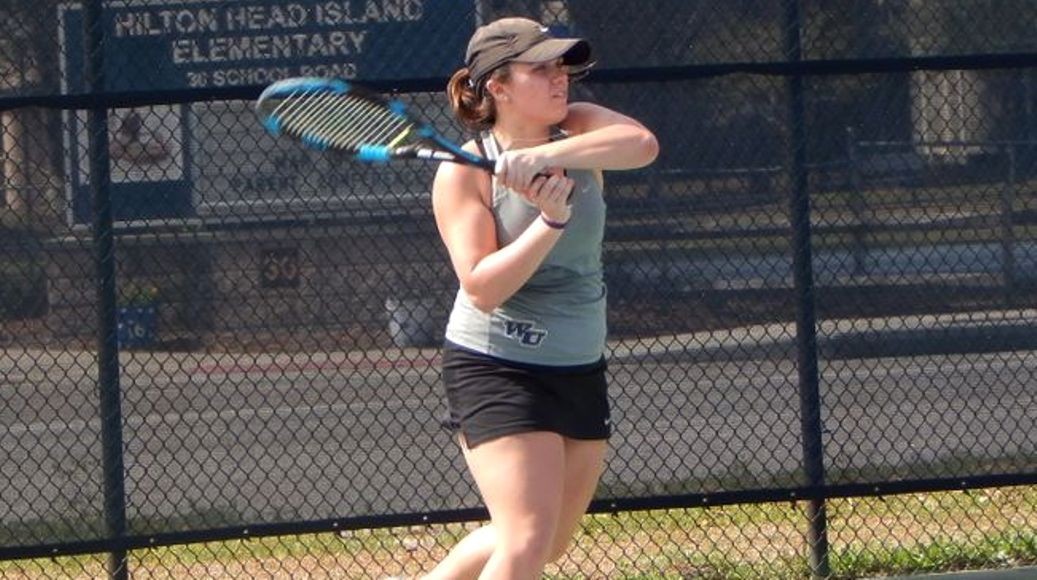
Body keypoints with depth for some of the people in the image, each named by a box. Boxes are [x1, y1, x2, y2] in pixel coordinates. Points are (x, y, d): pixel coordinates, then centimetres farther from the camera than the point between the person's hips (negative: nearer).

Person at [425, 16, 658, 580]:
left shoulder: (577, 130, -1)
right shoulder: (463, 173, -12)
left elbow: (642, 144, -24)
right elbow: (482, 289, -22)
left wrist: (545, 156, -35)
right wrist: (552, 219, -32)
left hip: (581, 370, 6)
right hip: (498, 370, -6)